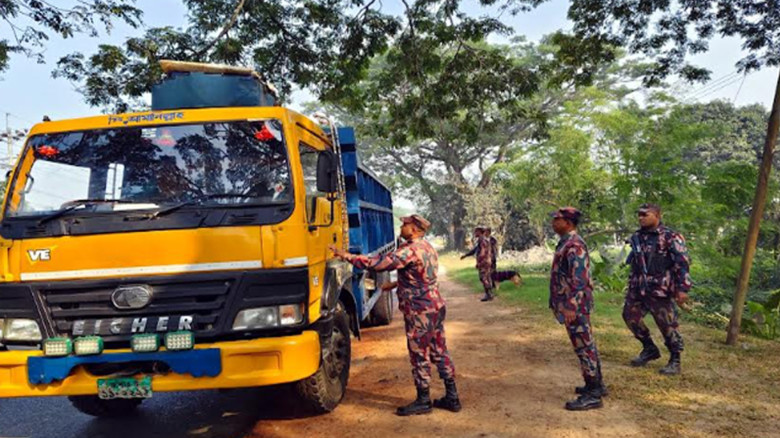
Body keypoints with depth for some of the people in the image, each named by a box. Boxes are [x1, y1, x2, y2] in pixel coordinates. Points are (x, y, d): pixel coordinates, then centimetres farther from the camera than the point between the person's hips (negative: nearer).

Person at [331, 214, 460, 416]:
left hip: (420, 312, -9)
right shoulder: (427, 248, 11)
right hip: (436, 307, 9)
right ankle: (452, 398, 22)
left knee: (419, 356, 3)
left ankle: (423, 401, 15)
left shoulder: (410, 250, -20)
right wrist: (395, 284, 27)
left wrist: (346, 256, -17)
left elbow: (378, 263, -24)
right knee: (439, 352, 14)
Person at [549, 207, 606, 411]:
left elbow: (579, 279, -25)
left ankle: (593, 395, 3)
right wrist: (567, 305, 24)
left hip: (575, 305, -10)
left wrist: (571, 307, -27)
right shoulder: (566, 243, 14)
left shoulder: (574, 245, -19)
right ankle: (596, 385, 29)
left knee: (584, 347, -4)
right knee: (587, 345, 17)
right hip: (574, 305, 10)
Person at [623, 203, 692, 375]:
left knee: (668, 325, 0)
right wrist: (632, 284, 21)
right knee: (630, 316, 10)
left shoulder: (670, 237, -10)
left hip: (660, 290, -7)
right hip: (637, 289, 7)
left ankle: (675, 361, 16)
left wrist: (683, 288, -19)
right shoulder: (637, 237, 11)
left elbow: (682, 263, -13)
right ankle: (649, 349, 29)